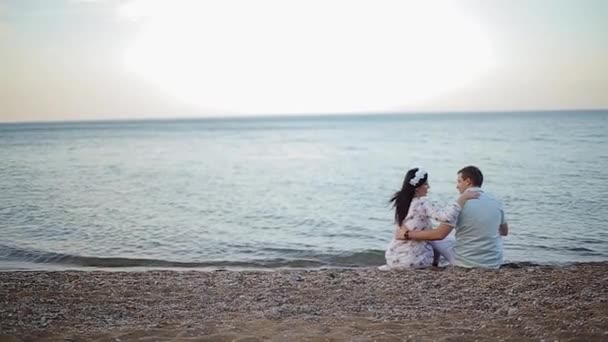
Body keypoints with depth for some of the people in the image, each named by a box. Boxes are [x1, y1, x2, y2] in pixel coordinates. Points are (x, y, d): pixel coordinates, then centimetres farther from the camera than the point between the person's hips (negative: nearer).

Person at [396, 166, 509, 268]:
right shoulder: (495, 202, 1)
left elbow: (439, 234, -18)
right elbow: (505, 232, 16)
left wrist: (408, 234, -10)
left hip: (466, 264, -4)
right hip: (494, 264, 4)